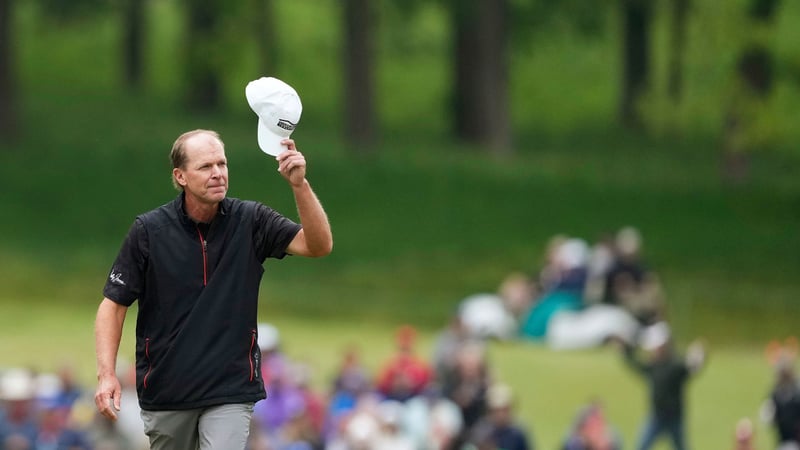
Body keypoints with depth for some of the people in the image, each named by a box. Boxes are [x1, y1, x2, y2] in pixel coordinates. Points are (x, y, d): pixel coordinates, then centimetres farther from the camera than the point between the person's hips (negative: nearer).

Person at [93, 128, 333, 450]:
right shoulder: (148, 230, -6)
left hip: (231, 390, -1)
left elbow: (319, 245, -14)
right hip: (164, 393, 1)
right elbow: (114, 304, -1)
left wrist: (299, 184, -29)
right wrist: (106, 374, -13)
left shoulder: (251, 221, -4)